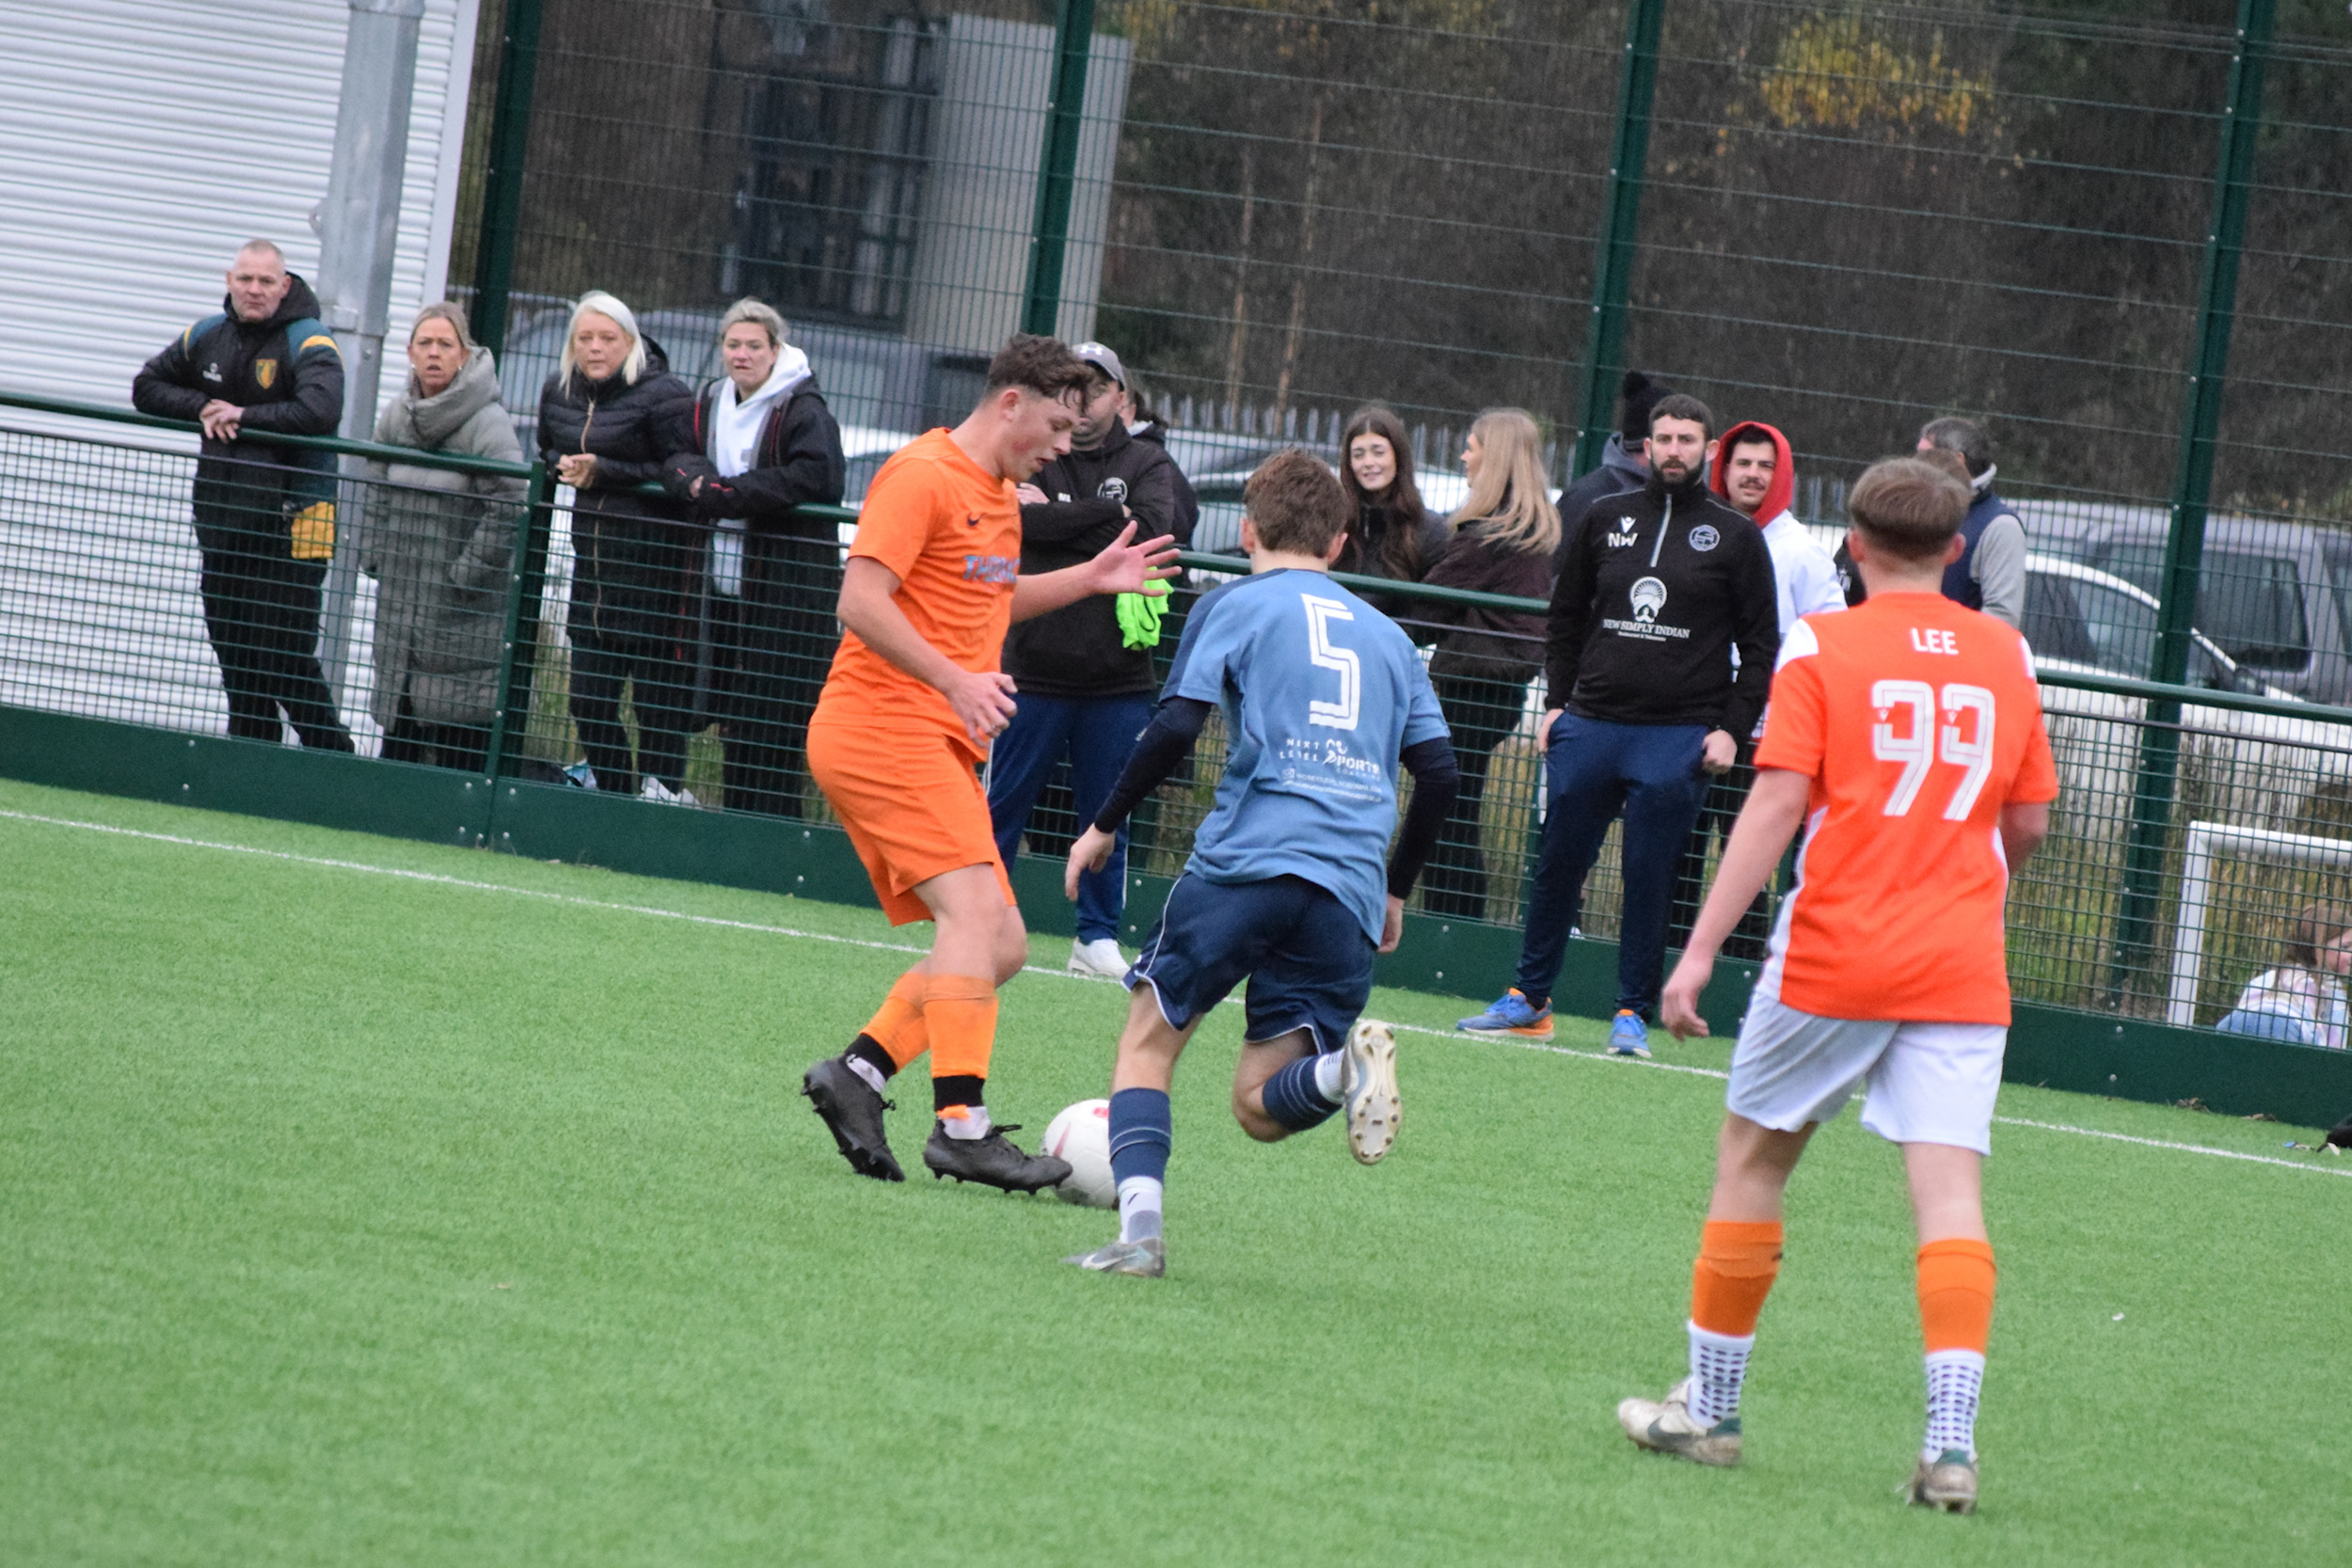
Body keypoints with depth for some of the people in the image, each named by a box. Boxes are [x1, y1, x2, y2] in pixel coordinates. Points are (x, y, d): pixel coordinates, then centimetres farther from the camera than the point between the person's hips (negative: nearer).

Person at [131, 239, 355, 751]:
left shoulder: (308, 344, -10)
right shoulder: (207, 337, 10)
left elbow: (319, 411, -26)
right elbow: (148, 387, 19)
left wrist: (243, 416, -18)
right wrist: (201, 409, 0)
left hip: (289, 519, -7)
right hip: (221, 513, 7)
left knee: (285, 648, -10)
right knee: (232, 645, 8)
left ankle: (330, 754, -1)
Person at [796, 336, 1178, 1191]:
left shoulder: (1000, 494, 19)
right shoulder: (923, 477, -11)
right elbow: (862, 602, -19)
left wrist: (1089, 579, 23)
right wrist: (956, 681, -27)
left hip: (939, 740, 10)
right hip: (882, 726, -10)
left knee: (1000, 947, 4)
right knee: (976, 908, -22)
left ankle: (857, 1072, 3)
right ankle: (960, 1123, -28)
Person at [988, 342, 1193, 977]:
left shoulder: (1150, 465, 6)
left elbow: (1156, 530, -13)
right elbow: (1026, 523, -15)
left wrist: (1063, 520, -10)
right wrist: (1113, 519, -12)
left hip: (1118, 679, 1)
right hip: (1034, 669, -1)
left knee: (1107, 813, 6)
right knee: (1001, 805, 4)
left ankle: (1098, 938, 15)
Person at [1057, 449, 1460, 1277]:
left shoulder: (1234, 605, 9)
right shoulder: (1386, 635, 22)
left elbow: (1175, 728, -4)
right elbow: (1437, 773, 15)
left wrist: (1105, 825, 9)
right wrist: (1396, 890, 27)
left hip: (1246, 862, -4)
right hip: (1349, 892, 4)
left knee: (1149, 1041, 10)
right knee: (1260, 1106, 9)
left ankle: (1139, 1226, -12)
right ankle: (1342, 1069, -26)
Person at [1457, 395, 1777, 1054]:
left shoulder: (1735, 537, 3)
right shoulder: (1603, 520, 11)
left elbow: (1760, 644, 4)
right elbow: (1565, 619, 18)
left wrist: (1732, 728, -4)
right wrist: (1559, 700, 7)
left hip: (1679, 739, -3)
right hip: (1589, 725, 3)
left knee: (1651, 877, -2)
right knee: (1558, 864, 6)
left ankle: (1633, 1013, 7)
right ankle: (1528, 999, 17)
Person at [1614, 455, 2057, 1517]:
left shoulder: (1820, 647, -3)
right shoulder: (2005, 655, 8)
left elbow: (1777, 802, -11)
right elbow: (2029, 821, 13)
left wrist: (1701, 949, -12)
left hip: (1834, 953, -2)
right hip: (1963, 970, 2)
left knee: (1751, 1158, 13)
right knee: (1949, 1191, -3)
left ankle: (1709, 1409, 20)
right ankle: (1951, 1447, -15)